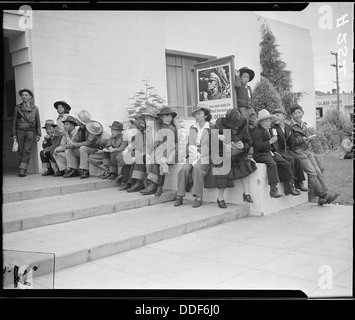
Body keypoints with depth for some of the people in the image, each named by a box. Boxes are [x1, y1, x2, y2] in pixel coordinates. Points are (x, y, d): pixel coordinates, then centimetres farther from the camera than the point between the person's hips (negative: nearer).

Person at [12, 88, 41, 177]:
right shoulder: (17, 107, 9)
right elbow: (14, 121, 8)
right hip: (20, 130, 1)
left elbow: (38, 121, 11)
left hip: (30, 131, -1)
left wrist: (38, 134, 5)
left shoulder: (35, 108, 10)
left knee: (27, 151, -10)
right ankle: (21, 169, 9)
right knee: (21, 151, 1)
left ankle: (22, 170, -13)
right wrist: (14, 134, 2)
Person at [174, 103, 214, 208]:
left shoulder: (211, 128, 2)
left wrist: (199, 160, -12)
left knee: (197, 168, -32)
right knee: (184, 169, -24)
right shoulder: (192, 128, 16)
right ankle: (179, 196, -20)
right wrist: (193, 158, -7)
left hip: (205, 157, -4)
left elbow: (211, 146, -2)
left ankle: (198, 197, -28)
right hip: (193, 156, 4)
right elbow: (191, 145, 11)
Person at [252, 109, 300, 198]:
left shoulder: (269, 130, 19)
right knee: (272, 164, -36)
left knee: (286, 164, -4)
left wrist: (274, 151, 19)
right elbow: (259, 146, -22)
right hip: (260, 154, -9)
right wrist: (270, 142, -27)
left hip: (270, 153, 9)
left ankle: (289, 187, 2)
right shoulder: (258, 132, -11)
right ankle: (273, 189, -37)